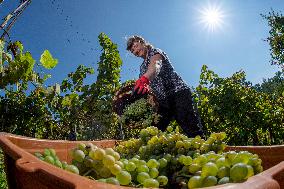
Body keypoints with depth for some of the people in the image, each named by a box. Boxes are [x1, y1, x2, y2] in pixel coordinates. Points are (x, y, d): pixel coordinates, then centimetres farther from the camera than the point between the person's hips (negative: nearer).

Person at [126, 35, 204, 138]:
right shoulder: (142, 67, 26)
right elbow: (144, 87, 12)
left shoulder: (156, 52, 3)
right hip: (162, 101, 7)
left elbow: (155, 66, -23)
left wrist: (145, 78, -45)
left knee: (193, 131, -17)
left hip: (177, 92, -7)